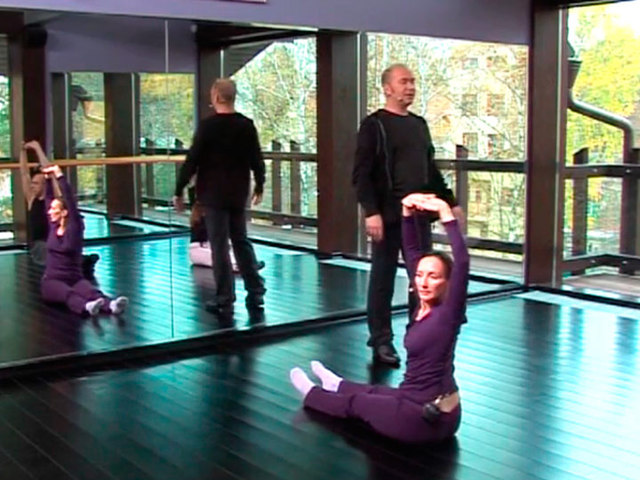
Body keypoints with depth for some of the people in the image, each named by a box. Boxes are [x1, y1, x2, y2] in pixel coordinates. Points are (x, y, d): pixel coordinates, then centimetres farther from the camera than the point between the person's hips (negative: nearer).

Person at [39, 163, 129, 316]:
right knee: (68, 293, -35)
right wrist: (49, 179, 6)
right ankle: (86, 307, -67)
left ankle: (112, 305, -66)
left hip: (74, 279, -1)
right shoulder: (53, 226, 8)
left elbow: (70, 200, -13)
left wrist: (59, 176, -15)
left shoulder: (74, 228, -3)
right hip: (51, 280, 1)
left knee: (92, 291, -35)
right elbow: (48, 198, 12)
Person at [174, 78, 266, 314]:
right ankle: (256, 294, 17)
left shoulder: (208, 125, -12)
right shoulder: (246, 125, 0)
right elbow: (256, 160, 5)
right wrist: (259, 187, 19)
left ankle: (225, 300, 5)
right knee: (241, 241, 16)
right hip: (239, 194, 5)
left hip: (213, 195, -5)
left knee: (219, 246, 2)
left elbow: (192, 160, -12)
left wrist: (179, 191, -5)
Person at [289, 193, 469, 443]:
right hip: (421, 404, 7)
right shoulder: (423, 306, -1)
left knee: (358, 403, 17)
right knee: (375, 392, 33)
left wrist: (446, 214, -37)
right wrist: (408, 213, -13)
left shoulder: (447, 315, -21)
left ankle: (312, 394, 44)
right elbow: (412, 252, 0)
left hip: (427, 418, -7)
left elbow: (462, 263, -35)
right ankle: (337, 386, 63)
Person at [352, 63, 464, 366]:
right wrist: (371, 212, -22)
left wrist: (450, 202, 17)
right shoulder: (374, 125, -5)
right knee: (383, 279, 3)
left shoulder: (419, 124, 15)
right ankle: (381, 340, 13)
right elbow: (361, 174, -12)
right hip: (388, 216, -6)